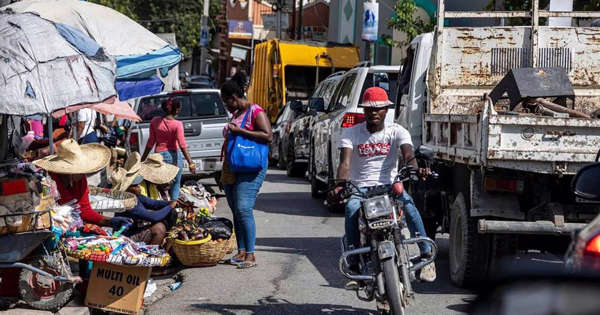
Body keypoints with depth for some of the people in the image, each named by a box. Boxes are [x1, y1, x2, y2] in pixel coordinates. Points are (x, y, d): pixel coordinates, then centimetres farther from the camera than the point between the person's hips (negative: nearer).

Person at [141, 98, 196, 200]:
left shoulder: (155, 122, -2)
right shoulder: (177, 124, -10)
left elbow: (151, 141, 2)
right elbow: (182, 145, -15)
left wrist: (143, 158, 11)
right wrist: (190, 162, -15)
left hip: (159, 156, 2)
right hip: (174, 156, -2)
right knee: (175, 185, 11)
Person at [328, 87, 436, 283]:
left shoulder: (397, 132, 6)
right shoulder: (351, 133, 6)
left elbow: (408, 154, -13)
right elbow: (345, 162, -10)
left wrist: (416, 169, -39)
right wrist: (340, 185, -32)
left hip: (389, 185, 0)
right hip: (360, 187, 0)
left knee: (407, 203, -32)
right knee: (352, 208, -34)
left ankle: (427, 254, -26)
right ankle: (354, 263, -27)